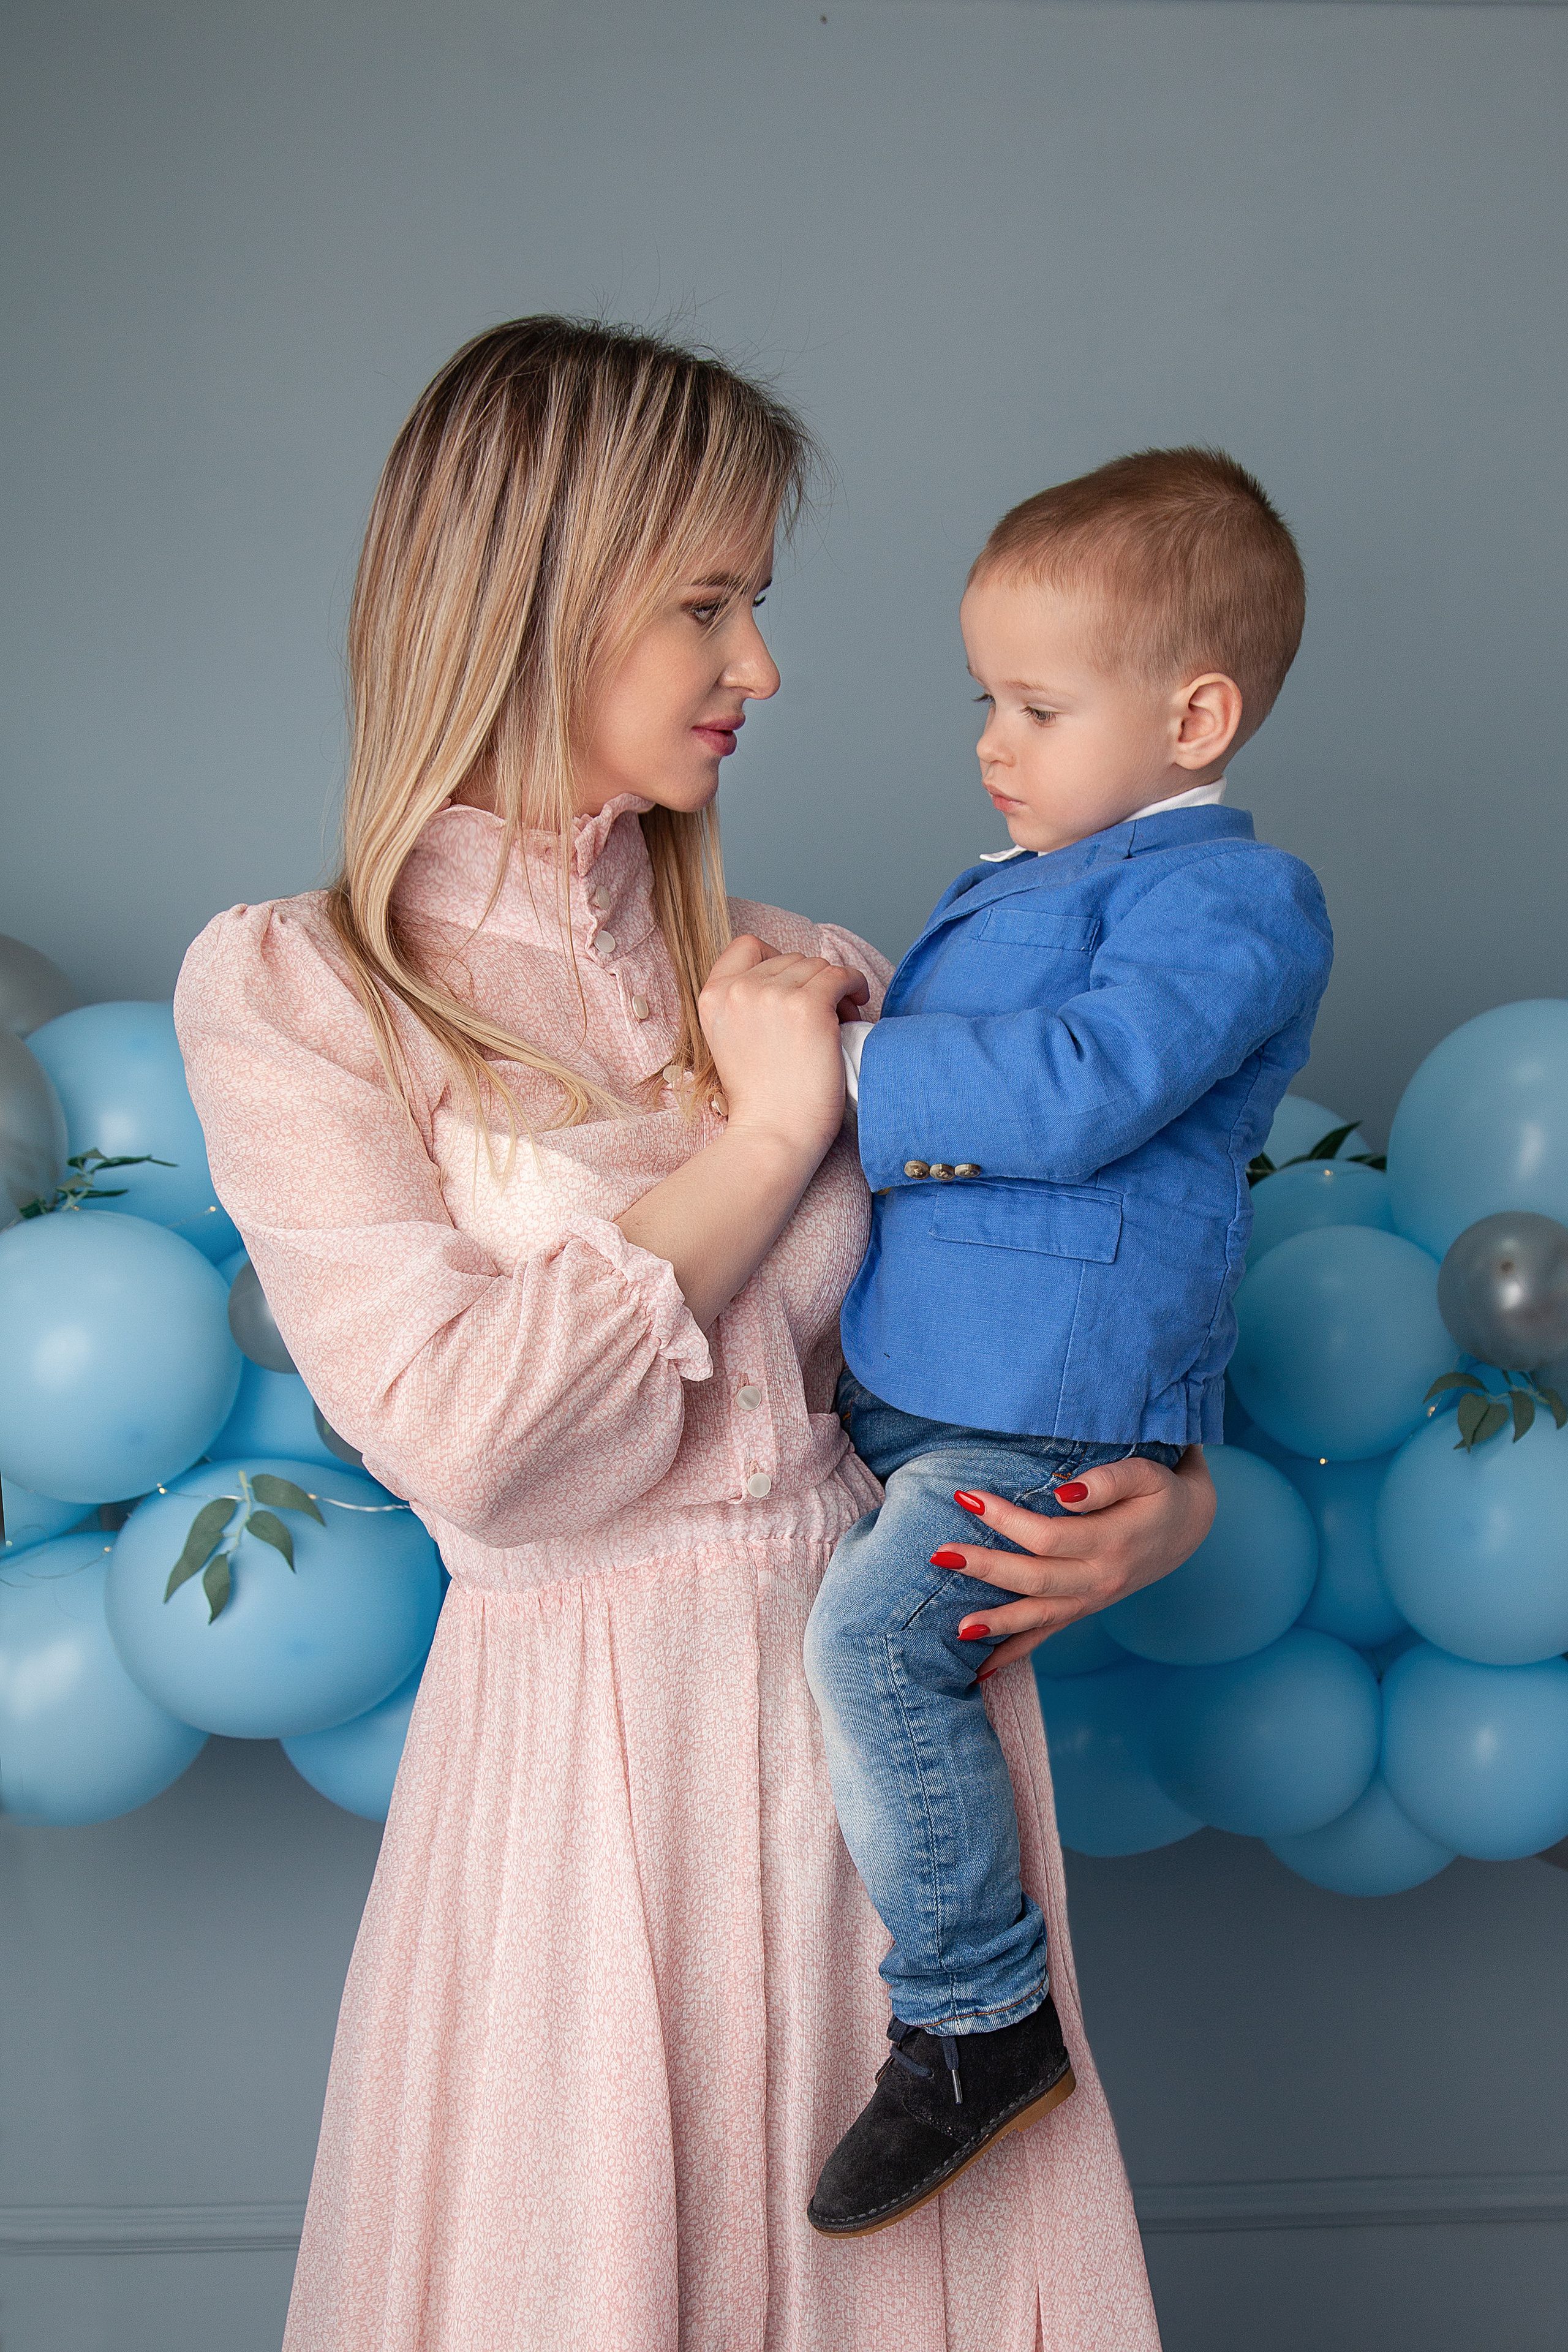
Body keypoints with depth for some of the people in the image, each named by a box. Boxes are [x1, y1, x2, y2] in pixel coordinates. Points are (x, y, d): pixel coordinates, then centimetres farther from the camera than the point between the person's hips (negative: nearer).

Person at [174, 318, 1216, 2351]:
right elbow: (459, 1431, -17)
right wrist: (767, 1137, -13)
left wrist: (1174, 1498, -10)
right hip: (590, 1745, -3)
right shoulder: (289, 992, -6)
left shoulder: (804, 980, 5)